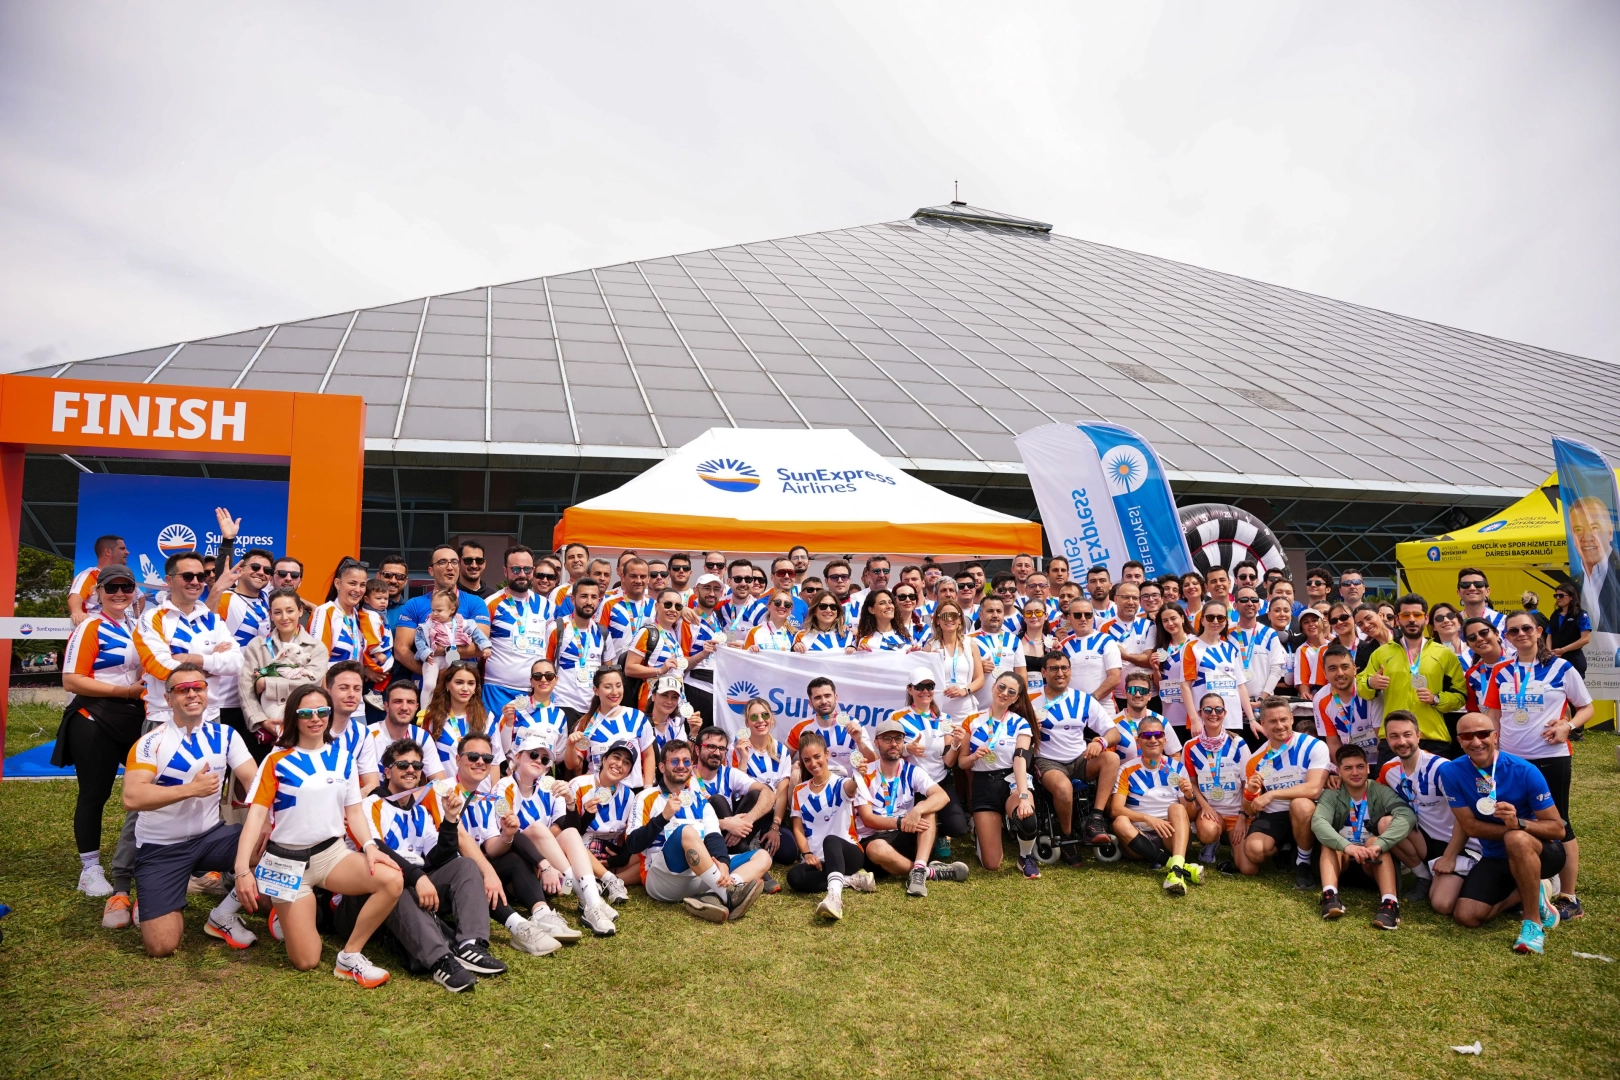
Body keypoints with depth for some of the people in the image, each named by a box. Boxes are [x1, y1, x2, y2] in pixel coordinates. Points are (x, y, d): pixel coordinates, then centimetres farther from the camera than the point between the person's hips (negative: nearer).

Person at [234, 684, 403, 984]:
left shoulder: (343, 759, 6)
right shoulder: (277, 762, -3)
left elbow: (354, 810, 6)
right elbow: (256, 814, -11)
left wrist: (370, 846, -13)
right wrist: (242, 869, -24)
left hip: (332, 853, 3)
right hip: (289, 861, -3)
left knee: (393, 881, -26)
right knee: (306, 961, -5)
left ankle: (350, 956, -9)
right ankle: (285, 915, 28)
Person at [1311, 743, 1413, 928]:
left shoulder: (1380, 791, -7)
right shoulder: (1332, 795, -5)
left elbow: (1407, 816, -27)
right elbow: (1318, 822, -25)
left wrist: (1379, 844, -43)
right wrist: (1347, 846, -45)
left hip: (1374, 864, -1)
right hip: (1341, 862, 1)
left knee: (1374, 842, -30)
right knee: (1329, 842, -28)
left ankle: (1389, 902, -45)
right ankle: (1330, 896, -47)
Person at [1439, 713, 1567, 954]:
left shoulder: (1525, 771, -20)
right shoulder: (1451, 772, -13)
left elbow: (1558, 829, -17)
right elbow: (1470, 827, -9)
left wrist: (1519, 824, -35)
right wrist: (1509, 829, -22)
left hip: (1542, 853, -4)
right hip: (1494, 858, 4)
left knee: (1516, 840, -39)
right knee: (1466, 916, -13)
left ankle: (1534, 922, -21)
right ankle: (1532, 893, 12)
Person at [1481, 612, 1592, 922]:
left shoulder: (1561, 669, -3)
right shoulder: (1501, 672, 7)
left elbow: (1587, 708, 2)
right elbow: (1493, 716, 12)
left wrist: (1568, 725, -16)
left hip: (1550, 759, -4)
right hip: (1509, 760, 4)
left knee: (1557, 825, 3)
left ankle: (1568, 898, 12)